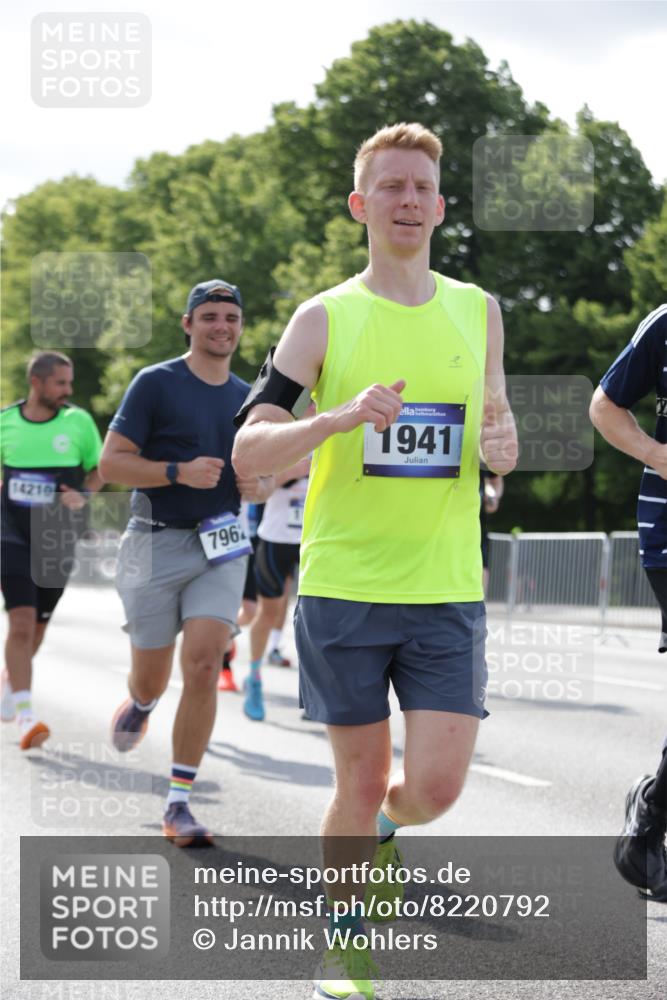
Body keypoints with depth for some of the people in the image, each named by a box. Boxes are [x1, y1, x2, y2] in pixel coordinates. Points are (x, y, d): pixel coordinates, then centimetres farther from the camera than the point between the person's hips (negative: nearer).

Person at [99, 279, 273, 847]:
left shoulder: (247, 398, 11)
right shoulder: (156, 384, -4)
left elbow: (263, 468, 24)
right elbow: (111, 463, -8)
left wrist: (260, 486, 0)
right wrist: (179, 472, -21)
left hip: (220, 548, 3)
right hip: (156, 545, -3)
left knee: (204, 666, -12)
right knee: (152, 677, 5)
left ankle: (179, 803, -5)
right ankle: (140, 705, 46)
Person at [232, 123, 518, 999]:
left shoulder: (478, 310, 9)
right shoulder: (325, 318, -1)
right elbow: (248, 451, -6)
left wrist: (502, 447, -2)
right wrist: (341, 416, -24)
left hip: (448, 591, 2)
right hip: (343, 587, -2)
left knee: (434, 787, -6)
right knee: (362, 782, 5)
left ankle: (383, 833, 31)